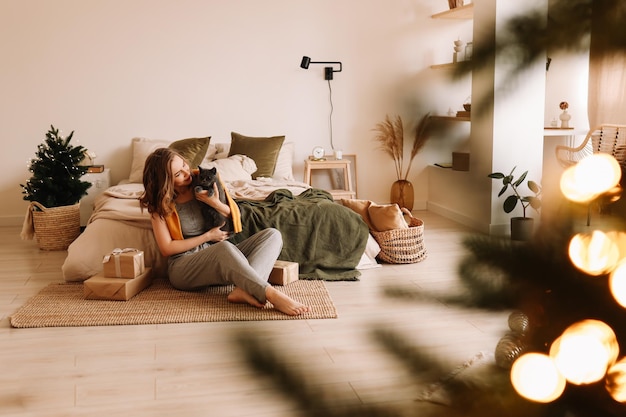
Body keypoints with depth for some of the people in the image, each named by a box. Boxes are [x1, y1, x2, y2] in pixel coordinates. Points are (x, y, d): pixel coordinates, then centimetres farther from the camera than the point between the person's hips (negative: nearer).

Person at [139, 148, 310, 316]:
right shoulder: (160, 204, -1)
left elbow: (235, 215, 9)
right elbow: (166, 249, -5)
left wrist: (216, 203, -12)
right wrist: (208, 236, -8)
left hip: (222, 258, 5)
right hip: (184, 268, -5)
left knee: (272, 235, -16)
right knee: (225, 247, -38)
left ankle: (244, 290, -41)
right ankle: (273, 295, -46)